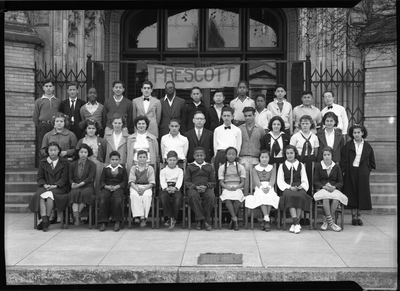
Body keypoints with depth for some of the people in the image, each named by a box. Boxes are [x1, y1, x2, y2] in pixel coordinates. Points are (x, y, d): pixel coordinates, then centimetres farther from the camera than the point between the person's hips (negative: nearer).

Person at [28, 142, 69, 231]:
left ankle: (46, 219, -25)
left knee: (50, 194, -34)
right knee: (40, 195, -31)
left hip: (59, 187, -2)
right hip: (45, 187, 2)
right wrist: (44, 184, -9)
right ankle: (44, 221, -36)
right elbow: (40, 177, 12)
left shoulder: (64, 163, 9)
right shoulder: (43, 163, 18)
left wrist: (55, 185, -15)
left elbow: (64, 178, 1)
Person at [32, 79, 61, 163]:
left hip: (56, 127, 1)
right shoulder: (38, 101, 10)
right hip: (43, 127, -1)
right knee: (42, 149, -3)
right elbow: (35, 117, 9)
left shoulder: (58, 101, 13)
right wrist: (39, 127, 3)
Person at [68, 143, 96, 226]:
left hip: (88, 186, -1)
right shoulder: (73, 164, 19)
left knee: (85, 193, -36)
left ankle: (78, 213, -27)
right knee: (75, 193, -33)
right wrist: (73, 183, -9)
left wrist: (80, 184, -17)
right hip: (76, 187, 2)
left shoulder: (92, 164, 9)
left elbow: (90, 178, -4)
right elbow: (70, 178, 14)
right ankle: (76, 216, -43)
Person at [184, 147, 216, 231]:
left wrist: (205, 187, -9)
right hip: (193, 188, -1)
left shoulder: (209, 167, 17)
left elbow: (213, 182, 12)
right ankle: (200, 219, -29)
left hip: (206, 188, 1)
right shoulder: (190, 167, 15)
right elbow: (186, 182, 7)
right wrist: (195, 187, -11)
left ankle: (206, 220, -21)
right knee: (193, 195, -37)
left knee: (211, 196, -34)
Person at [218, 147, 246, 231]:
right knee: (227, 199, -36)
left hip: (237, 188, 0)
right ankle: (235, 219, -33)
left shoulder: (240, 167, 14)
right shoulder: (222, 167, 14)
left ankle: (232, 219, -18)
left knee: (237, 199, -34)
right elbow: (221, 182, 6)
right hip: (226, 188, 0)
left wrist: (236, 187, -13)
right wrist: (228, 187, -14)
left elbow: (242, 182, 7)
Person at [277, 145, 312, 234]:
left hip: (299, 188, 1)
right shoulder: (282, 166, 15)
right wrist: (290, 187, -13)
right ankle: (296, 223, -41)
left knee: (301, 196, -35)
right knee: (289, 195, -37)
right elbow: (280, 181, 5)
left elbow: (304, 180, 13)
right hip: (287, 188, -1)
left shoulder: (301, 165, 19)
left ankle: (295, 224, -32)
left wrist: (301, 186, -11)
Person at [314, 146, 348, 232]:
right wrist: (324, 186, -13)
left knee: (336, 198, -34)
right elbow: (316, 181, 5)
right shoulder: (318, 166, 10)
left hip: (334, 189, 1)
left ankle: (325, 221, -21)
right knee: (326, 198, -37)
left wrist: (334, 187, -10)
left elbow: (340, 182, 11)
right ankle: (331, 222, -31)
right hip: (321, 189, -1)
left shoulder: (336, 166, 13)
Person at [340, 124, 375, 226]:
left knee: (362, 195, 2)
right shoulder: (348, 145, 0)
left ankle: (358, 216, 13)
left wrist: (367, 170, 3)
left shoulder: (367, 146, 5)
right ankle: (353, 217, 8)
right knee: (352, 195, 0)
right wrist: (343, 171, -10)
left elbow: (371, 161, 13)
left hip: (362, 174, 1)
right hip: (351, 173, -1)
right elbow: (343, 160, -3)